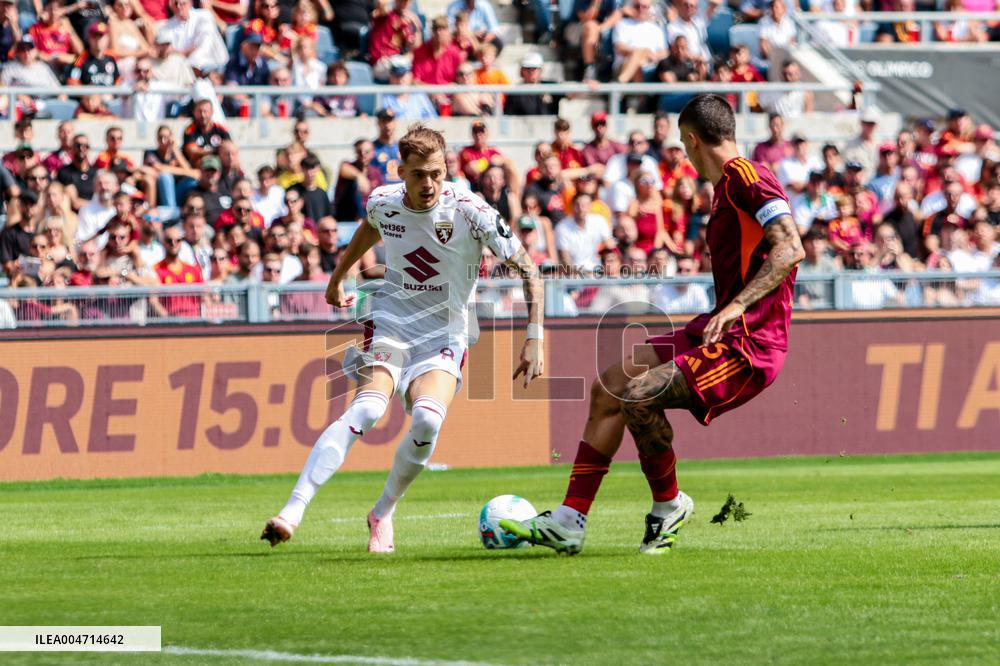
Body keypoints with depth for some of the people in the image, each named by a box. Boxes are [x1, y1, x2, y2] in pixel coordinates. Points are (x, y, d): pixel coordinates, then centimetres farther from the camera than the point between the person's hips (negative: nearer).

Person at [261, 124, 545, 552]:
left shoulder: (470, 212, -16)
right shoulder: (382, 203, -5)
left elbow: (528, 270, -9)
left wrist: (534, 340, -14)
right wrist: (337, 278, 35)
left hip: (444, 334, -1)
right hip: (390, 322, 1)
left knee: (428, 419, -28)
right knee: (367, 410, -26)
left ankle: (382, 514, -5)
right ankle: (293, 510, -34)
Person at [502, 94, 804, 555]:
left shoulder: (746, 177, -13)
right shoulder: (726, 187, 18)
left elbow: (791, 249, -24)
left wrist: (736, 307, -30)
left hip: (750, 345, -10)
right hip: (718, 333, 10)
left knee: (639, 394, -24)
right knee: (608, 389, 6)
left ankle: (669, 505, -1)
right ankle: (569, 522, 8)